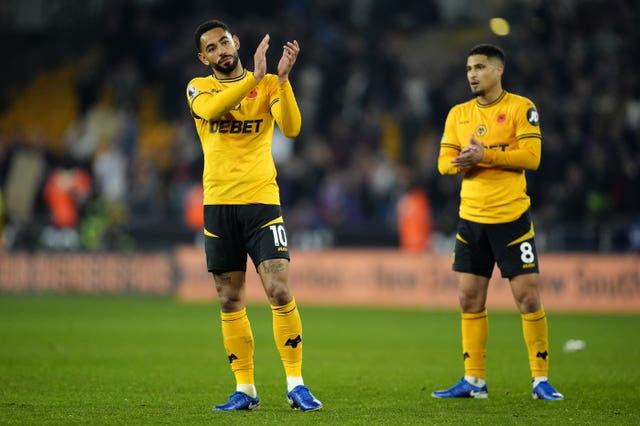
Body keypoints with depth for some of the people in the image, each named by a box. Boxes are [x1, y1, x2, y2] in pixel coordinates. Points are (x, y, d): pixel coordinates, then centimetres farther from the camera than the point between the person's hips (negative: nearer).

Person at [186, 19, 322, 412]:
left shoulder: (269, 85, 4)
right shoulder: (199, 88, 6)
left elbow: (291, 128, -13)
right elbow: (210, 109, -18)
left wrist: (282, 77, -23)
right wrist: (253, 76, -26)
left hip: (262, 202, -2)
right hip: (218, 205, 2)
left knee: (280, 292, -12)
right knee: (231, 301, 5)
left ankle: (296, 384, -4)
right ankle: (245, 390, 13)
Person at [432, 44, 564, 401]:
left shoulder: (520, 107, -4)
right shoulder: (458, 114, 11)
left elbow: (531, 156, -14)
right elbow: (445, 163, 7)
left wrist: (484, 155, -19)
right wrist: (463, 162, -15)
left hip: (512, 217, -5)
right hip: (471, 219, 5)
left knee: (528, 297, -6)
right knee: (470, 300, 6)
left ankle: (541, 380, 3)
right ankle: (474, 381, 14)